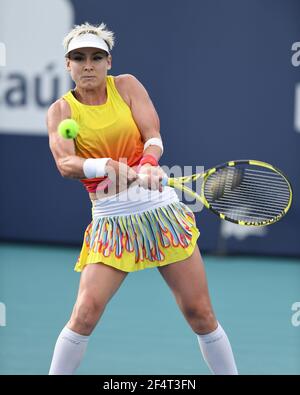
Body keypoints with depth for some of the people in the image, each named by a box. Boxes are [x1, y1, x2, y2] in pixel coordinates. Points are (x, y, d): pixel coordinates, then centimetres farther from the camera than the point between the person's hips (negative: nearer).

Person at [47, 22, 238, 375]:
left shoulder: (127, 86, 4)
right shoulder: (61, 110, 1)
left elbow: (153, 136, -6)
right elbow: (65, 164, -15)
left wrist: (149, 165, -29)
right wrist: (111, 166, -33)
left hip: (161, 208, 1)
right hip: (111, 219, -1)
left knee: (200, 314, 1)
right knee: (85, 315, -15)